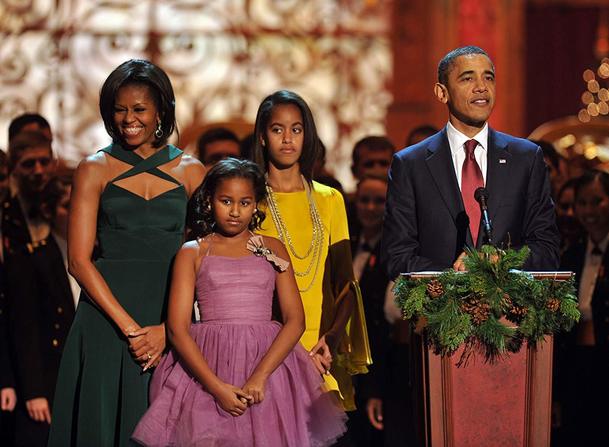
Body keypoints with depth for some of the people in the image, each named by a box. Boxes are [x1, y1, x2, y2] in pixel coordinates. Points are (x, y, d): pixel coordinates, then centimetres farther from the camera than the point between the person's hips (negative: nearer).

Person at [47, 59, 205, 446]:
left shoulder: (191, 172, 7)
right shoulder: (95, 170, 4)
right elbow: (79, 259, -3)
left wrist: (167, 328, -11)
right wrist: (129, 327, -12)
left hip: (171, 322, 1)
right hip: (107, 320, -1)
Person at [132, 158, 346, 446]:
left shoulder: (272, 249, 10)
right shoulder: (192, 254, 6)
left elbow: (295, 320, 1)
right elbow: (178, 329, -2)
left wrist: (260, 376, -14)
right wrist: (217, 387, -15)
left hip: (268, 361, 1)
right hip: (206, 365, -1)